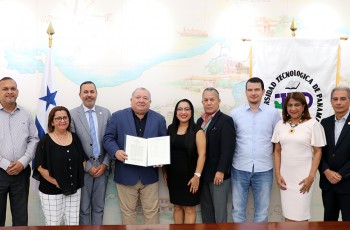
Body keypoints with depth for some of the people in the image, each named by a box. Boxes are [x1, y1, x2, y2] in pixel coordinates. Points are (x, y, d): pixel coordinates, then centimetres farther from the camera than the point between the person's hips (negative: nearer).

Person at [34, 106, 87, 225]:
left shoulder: (75, 138, 5)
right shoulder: (45, 141, -8)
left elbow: (83, 160, 11)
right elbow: (41, 167, -12)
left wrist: (78, 179, 0)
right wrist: (57, 183, -12)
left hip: (74, 190, 4)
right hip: (51, 192, -4)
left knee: (73, 224, 10)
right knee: (53, 224, 8)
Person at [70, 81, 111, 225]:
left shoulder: (106, 113, 4)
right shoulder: (72, 114, -6)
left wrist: (105, 164, -5)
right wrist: (88, 166, -10)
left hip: (102, 167, 3)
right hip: (83, 169, -2)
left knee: (99, 207, 14)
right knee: (83, 207, 10)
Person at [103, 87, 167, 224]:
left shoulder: (159, 119, 6)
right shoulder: (118, 116, 1)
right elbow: (108, 138, -1)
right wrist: (116, 152, -20)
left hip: (149, 174, 1)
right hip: (126, 174, -1)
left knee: (152, 211, 9)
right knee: (127, 211, 11)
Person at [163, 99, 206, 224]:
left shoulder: (197, 131, -6)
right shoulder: (170, 129, 6)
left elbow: (202, 154, -11)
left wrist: (197, 175, -17)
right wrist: (165, 171, 8)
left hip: (189, 176, -4)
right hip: (173, 176, 4)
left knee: (189, 208, 3)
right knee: (177, 207, 13)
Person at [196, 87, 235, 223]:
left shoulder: (225, 120, -8)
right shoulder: (200, 121, 13)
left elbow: (227, 149, -15)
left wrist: (221, 171, -19)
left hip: (218, 173, -6)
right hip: (203, 173, 6)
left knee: (219, 210, 5)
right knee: (206, 209, 14)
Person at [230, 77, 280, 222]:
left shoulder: (273, 113, 1)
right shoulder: (235, 113, 2)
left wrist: (269, 154, 2)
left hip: (264, 169, 0)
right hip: (239, 169, 0)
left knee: (262, 211, 12)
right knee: (237, 210, 10)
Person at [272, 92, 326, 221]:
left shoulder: (313, 124, -5)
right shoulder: (280, 125, 5)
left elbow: (318, 152, -3)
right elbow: (277, 151, 9)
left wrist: (311, 177, -9)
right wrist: (277, 174, 2)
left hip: (303, 177, -3)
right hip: (285, 176, 3)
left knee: (299, 216, 0)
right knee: (288, 215, 10)